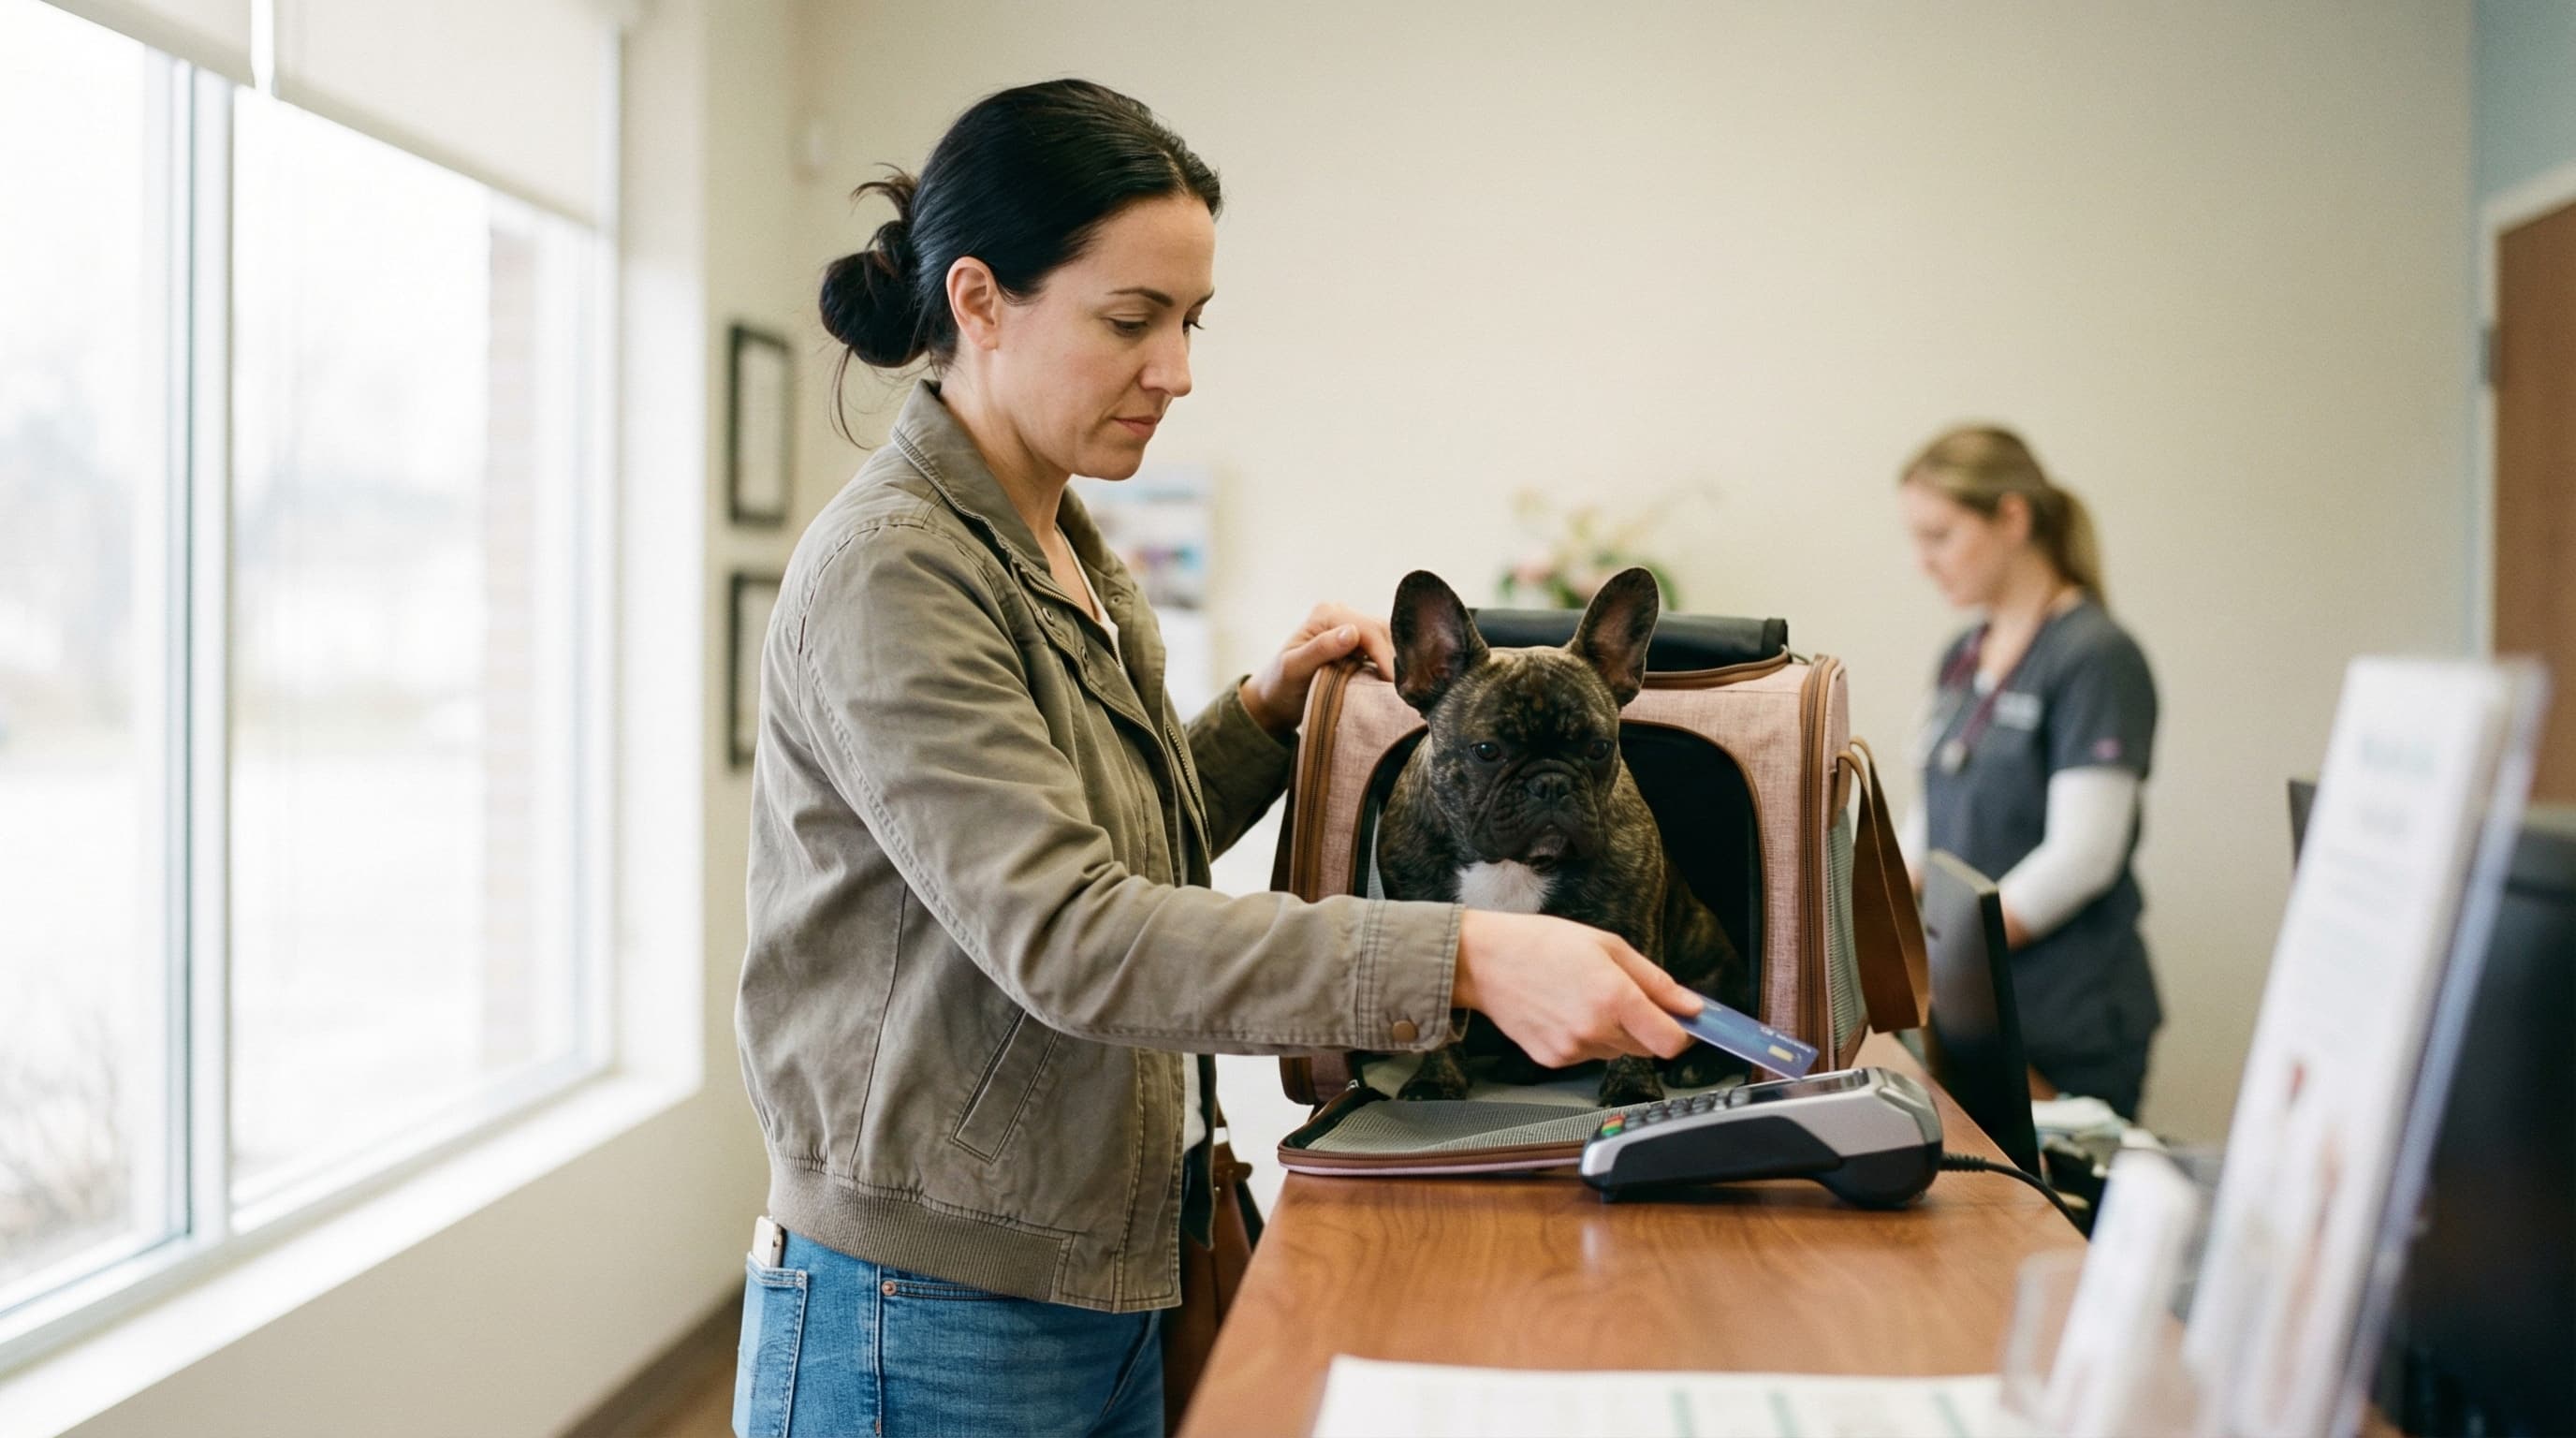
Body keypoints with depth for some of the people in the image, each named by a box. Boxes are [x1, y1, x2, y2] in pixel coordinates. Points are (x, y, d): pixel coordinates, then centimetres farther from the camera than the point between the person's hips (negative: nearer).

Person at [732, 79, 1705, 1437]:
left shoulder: (1067, 555, 9)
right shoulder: (891, 572, -19)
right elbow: (1064, 939, -29)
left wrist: (1263, 713, 3)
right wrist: (1465, 956, -36)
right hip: (932, 1322, -8)